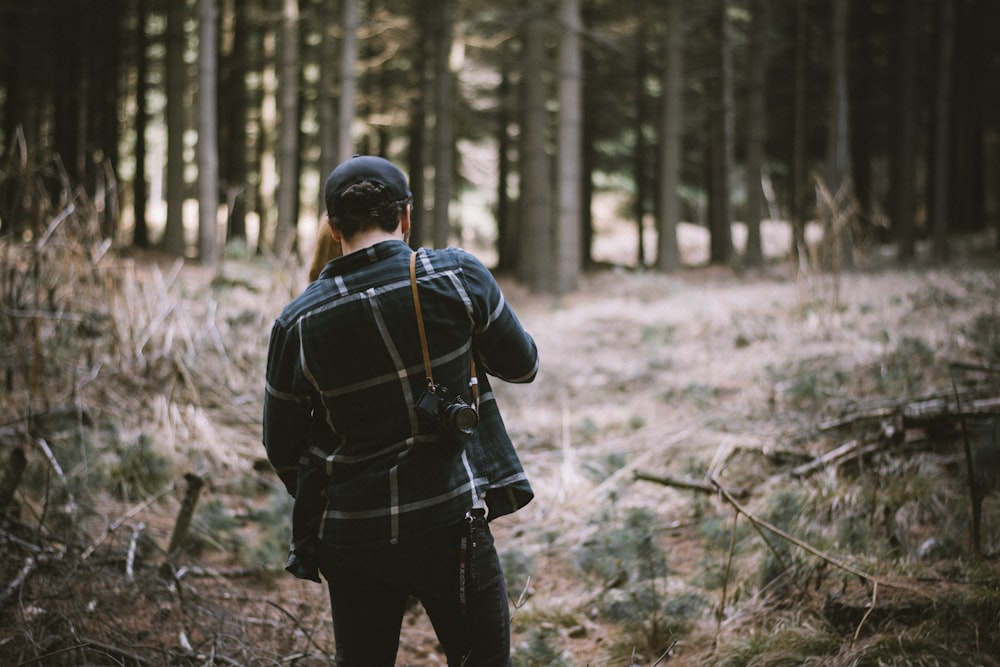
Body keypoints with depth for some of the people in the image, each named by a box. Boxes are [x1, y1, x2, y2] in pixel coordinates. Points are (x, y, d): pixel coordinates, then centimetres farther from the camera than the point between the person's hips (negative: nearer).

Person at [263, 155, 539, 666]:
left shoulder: (296, 323, -2)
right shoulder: (457, 277, -8)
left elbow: (281, 449, 8)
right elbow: (522, 365, 6)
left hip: (350, 535, 3)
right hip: (447, 525, -3)